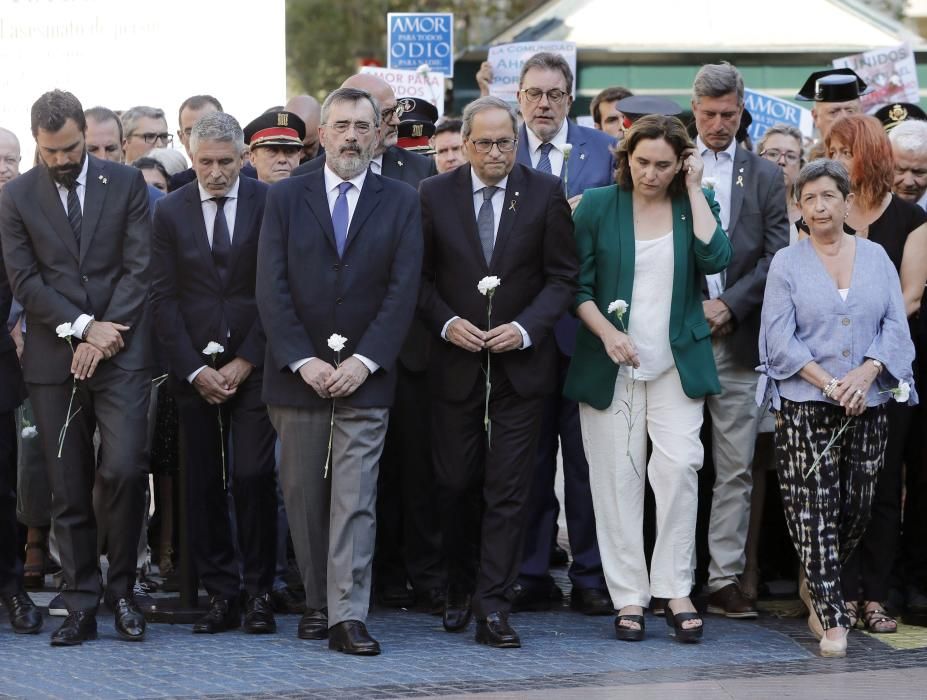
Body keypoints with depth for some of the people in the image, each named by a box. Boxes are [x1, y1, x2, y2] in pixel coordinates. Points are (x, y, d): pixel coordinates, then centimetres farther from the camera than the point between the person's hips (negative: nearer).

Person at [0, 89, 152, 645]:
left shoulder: (126, 184, 4)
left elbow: (139, 267, -1)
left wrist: (105, 336, -10)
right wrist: (83, 326, -11)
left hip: (120, 352, -1)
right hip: (54, 358, 1)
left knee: (125, 469, -14)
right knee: (69, 490, 3)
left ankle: (122, 590, 4)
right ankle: (82, 607, 9)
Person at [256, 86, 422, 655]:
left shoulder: (401, 203, 5)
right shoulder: (286, 198, 6)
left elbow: (403, 290, -1)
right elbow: (272, 288, -1)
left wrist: (363, 361, -11)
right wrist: (303, 360, -11)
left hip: (365, 374, -1)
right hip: (299, 372, 1)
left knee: (356, 499, -7)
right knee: (304, 496, 6)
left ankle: (348, 616, -9)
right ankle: (317, 603, 16)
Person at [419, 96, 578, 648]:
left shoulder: (546, 193, -1)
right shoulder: (435, 194, 2)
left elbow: (563, 277, 0)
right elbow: (422, 275, 6)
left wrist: (525, 328, -13)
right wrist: (446, 323, -11)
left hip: (521, 361, -1)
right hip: (455, 359, 1)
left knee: (509, 489, -4)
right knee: (457, 483, 7)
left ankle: (493, 608, -4)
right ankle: (460, 592, 23)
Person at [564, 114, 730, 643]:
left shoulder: (694, 205, 6)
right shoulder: (598, 206, 2)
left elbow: (715, 257, -13)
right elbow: (579, 285, 1)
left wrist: (694, 188, -8)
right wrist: (607, 333, -13)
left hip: (676, 363, 0)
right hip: (610, 365, 0)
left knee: (679, 467, -12)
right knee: (617, 477, -1)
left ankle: (676, 591, -3)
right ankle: (629, 598, 5)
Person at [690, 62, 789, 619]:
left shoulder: (765, 177, 10)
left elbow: (777, 257, 4)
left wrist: (729, 304, -8)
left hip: (737, 339, 1)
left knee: (735, 468, 0)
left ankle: (725, 578, 3)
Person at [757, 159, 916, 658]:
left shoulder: (875, 257, 8)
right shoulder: (787, 263, 2)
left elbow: (895, 328, 3)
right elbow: (779, 339, -5)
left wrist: (865, 375, -14)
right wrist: (829, 384, -15)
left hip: (868, 406, 3)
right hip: (805, 407, -3)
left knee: (856, 509, 8)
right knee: (814, 511, -8)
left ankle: (817, 586, 32)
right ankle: (831, 618, -4)